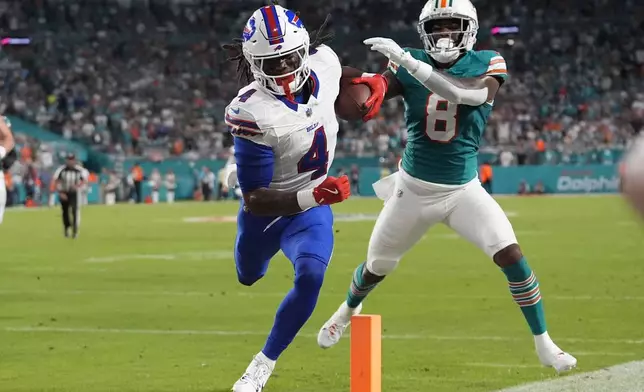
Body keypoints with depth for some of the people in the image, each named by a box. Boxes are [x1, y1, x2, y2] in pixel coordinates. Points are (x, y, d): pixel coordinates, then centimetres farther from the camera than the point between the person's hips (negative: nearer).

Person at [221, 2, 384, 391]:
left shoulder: (324, 64, -20)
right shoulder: (253, 114, -37)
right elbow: (255, 201, -35)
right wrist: (310, 197, -46)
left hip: (312, 204, 2)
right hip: (268, 206, -2)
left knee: (310, 277, -27)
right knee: (249, 277, 29)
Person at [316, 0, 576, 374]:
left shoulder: (487, 65, -13)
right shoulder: (409, 66, -7)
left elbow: (463, 94, -34)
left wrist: (407, 60, -40)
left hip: (463, 189, -2)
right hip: (414, 188, 2)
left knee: (512, 256, -18)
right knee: (377, 267, 17)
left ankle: (544, 345, -3)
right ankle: (349, 310, 52)